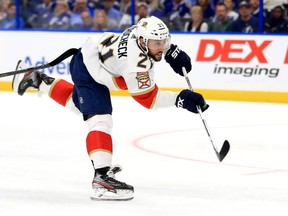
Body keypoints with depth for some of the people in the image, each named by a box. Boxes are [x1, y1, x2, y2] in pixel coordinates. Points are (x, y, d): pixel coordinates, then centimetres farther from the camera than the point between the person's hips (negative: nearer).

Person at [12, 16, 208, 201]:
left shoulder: (144, 29, -20)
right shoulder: (137, 65, -40)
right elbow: (148, 99, -30)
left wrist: (173, 51, -7)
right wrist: (180, 99, -39)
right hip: (88, 70, -10)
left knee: (80, 103, 35)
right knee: (100, 120, -24)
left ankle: (38, 81, 52)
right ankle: (102, 178, -34)